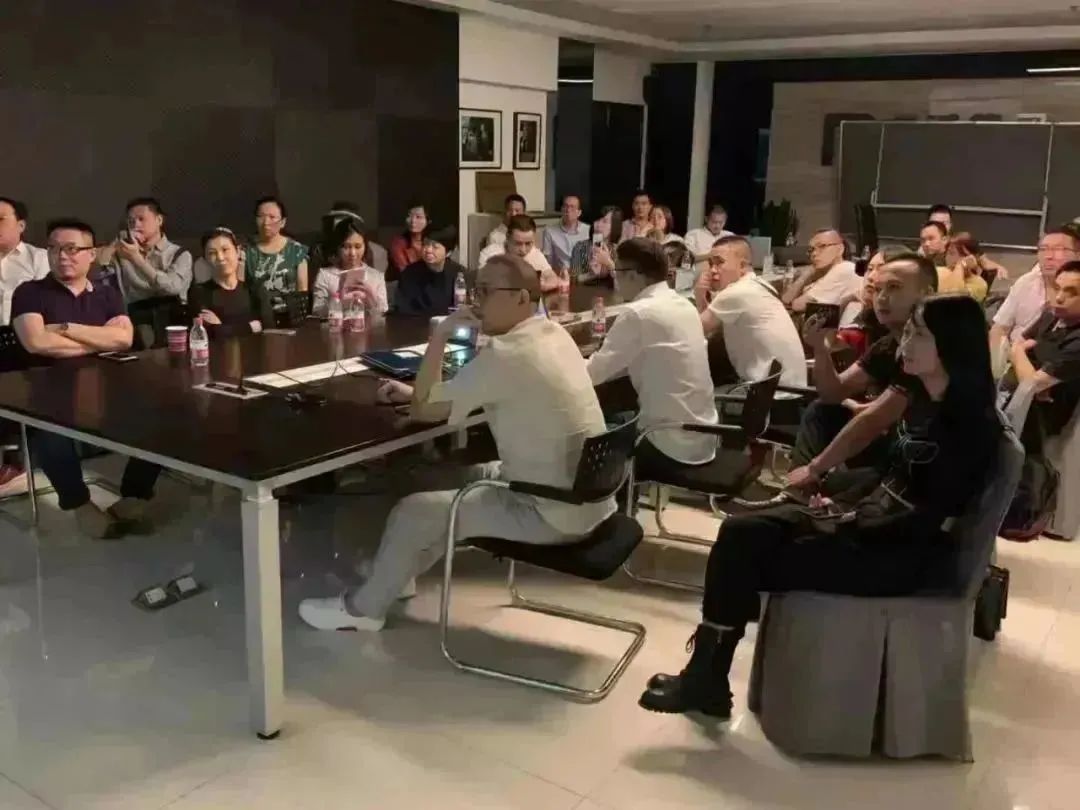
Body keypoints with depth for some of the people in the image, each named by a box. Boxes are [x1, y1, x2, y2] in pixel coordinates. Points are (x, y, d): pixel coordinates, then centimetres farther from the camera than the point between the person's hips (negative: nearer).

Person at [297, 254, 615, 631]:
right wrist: (417, 392, 10)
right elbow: (472, 390, 18)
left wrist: (440, 334, -8)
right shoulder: (552, 332, 5)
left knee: (413, 512, 0)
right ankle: (401, 571, 38)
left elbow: (424, 411, -11)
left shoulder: (503, 355, -23)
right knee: (466, 474, 24)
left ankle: (362, 608, 23)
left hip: (553, 513, -9)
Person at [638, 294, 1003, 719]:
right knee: (740, 533, -7)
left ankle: (706, 680, 5)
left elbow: (930, 519, -21)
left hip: (910, 552, -8)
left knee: (751, 562, -14)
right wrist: (841, 503, 1)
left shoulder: (973, 425, -18)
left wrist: (847, 525, -15)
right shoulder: (923, 398, 7)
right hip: (875, 516, 8)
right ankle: (705, 677, -6)